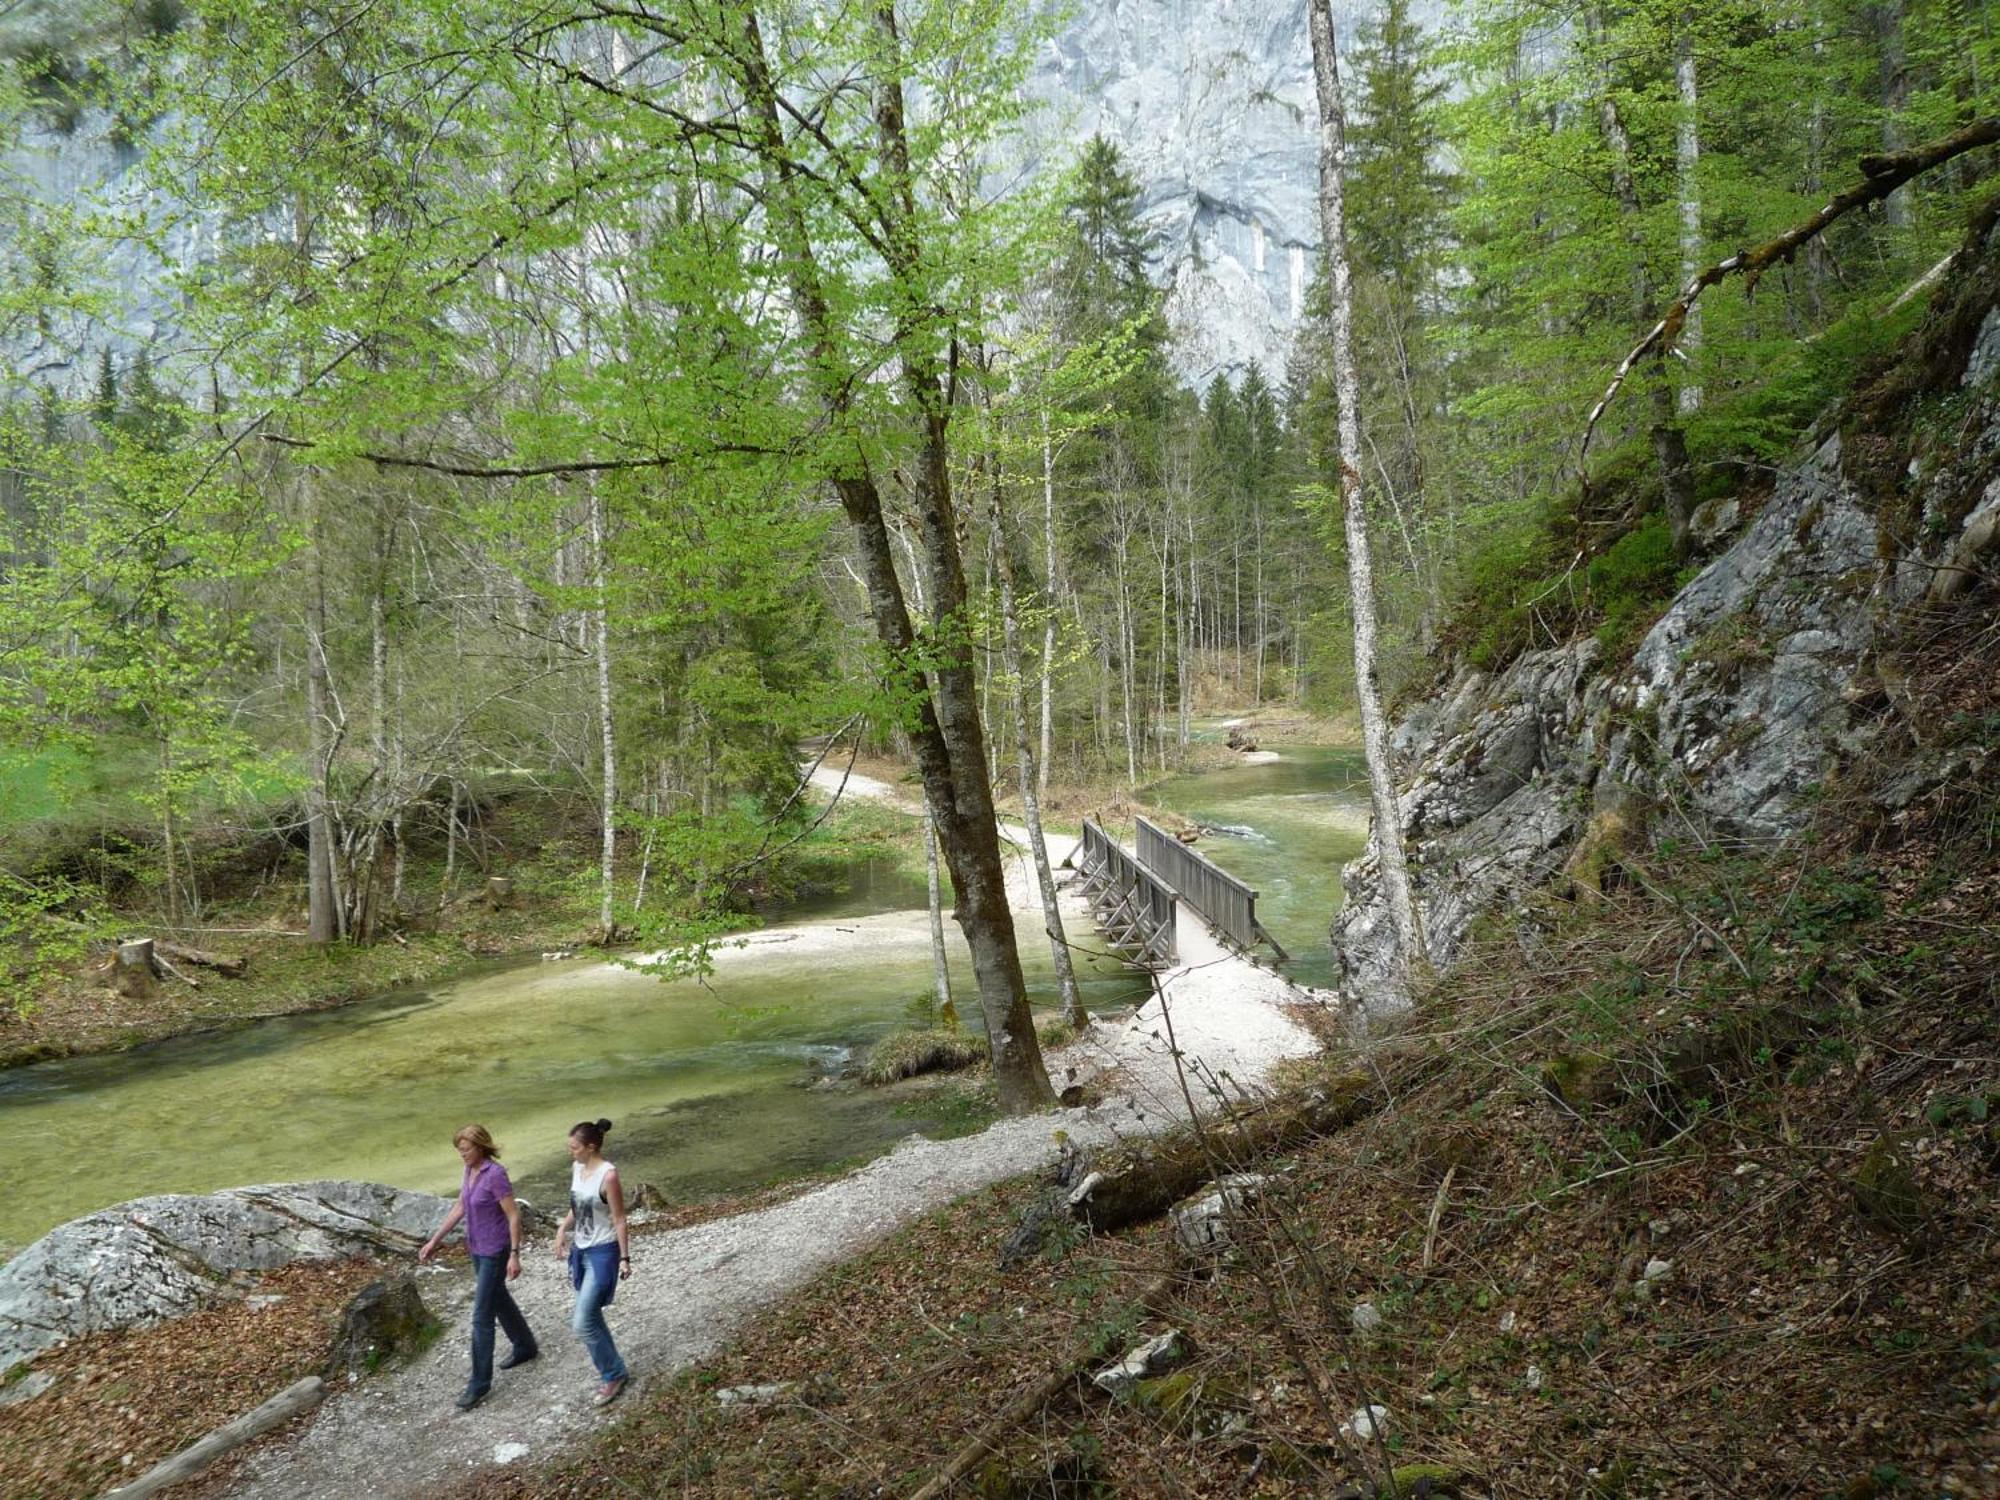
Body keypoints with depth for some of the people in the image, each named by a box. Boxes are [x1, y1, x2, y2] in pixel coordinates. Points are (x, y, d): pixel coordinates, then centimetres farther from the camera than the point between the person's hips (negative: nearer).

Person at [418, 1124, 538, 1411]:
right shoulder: (471, 1170, 2)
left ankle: (480, 1383, 7)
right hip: (477, 1248, 9)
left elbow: (514, 1216, -21)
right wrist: (434, 1241, 10)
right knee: (499, 1301, 23)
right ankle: (525, 1347, 43)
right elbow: (459, 1208, 11)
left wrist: (514, 1255, -22)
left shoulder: (495, 1174, -24)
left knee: (482, 1317, -3)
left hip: (495, 1252, -9)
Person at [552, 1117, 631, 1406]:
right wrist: (562, 1230, 4)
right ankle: (611, 1369, 33)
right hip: (581, 1250, 8)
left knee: (583, 1324, -8)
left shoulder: (608, 1176, -22)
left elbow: (619, 1219, -17)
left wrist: (625, 1258, -14)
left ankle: (613, 1375, 10)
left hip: (603, 1253, -8)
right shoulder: (576, 1168, 1)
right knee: (591, 1317, 16)